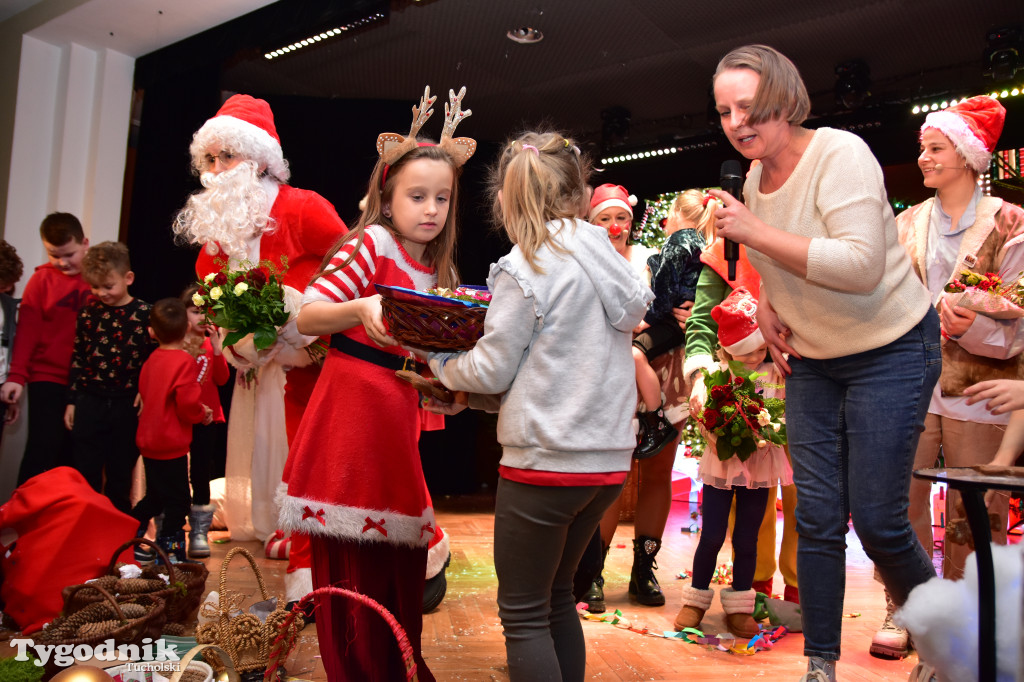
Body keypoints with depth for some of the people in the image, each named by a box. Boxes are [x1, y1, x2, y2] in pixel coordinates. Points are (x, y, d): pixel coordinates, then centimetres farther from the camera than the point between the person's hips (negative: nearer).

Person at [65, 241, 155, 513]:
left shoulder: (145, 314, -6)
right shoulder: (88, 312, 2)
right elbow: (77, 357, 7)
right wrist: (71, 401, 7)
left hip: (128, 405, -1)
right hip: (90, 402, 2)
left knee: (121, 474, 11)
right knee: (86, 474, 5)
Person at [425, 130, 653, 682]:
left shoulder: (525, 269, -12)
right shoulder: (606, 259, 10)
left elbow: (491, 371, -8)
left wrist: (437, 360, 11)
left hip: (546, 460, -8)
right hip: (609, 455, 8)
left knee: (523, 613, 6)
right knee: (557, 596, 22)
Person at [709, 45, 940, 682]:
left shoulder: (841, 154, -18)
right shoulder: (755, 178, 3)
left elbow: (861, 265, -30)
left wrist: (756, 231, -30)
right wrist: (766, 304, 2)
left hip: (890, 350, -6)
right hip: (810, 360, 6)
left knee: (876, 516, -3)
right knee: (817, 517, 5)